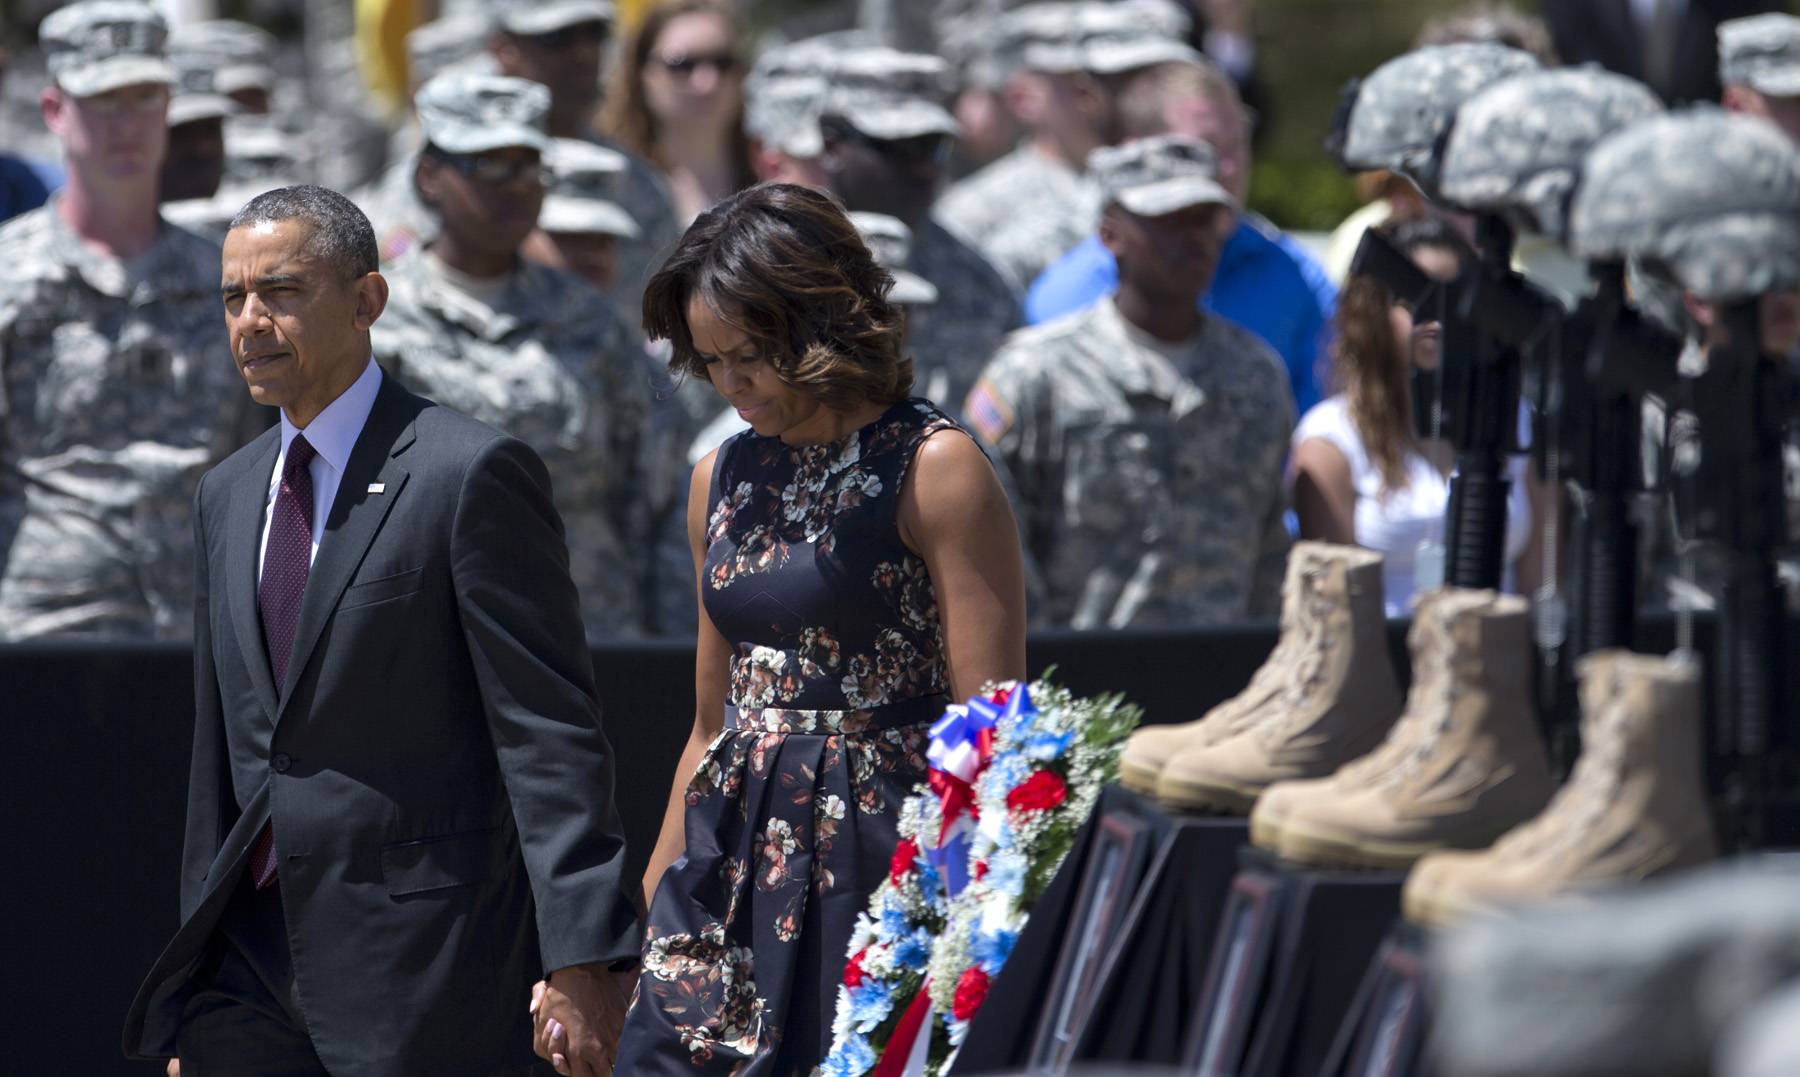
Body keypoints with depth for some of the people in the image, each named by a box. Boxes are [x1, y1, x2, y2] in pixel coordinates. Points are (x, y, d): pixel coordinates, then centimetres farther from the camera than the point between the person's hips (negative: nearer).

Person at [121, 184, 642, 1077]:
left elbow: (552, 734, -13)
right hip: (255, 948, 7)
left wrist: (582, 959, -19)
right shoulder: (228, 494, 15)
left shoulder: (470, 475, -9)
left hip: (415, 961, -7)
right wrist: (196, 962, 19)